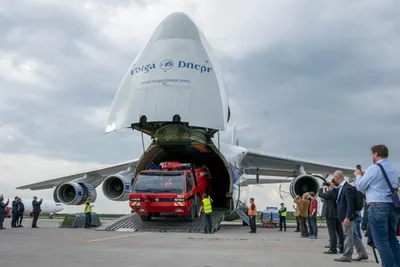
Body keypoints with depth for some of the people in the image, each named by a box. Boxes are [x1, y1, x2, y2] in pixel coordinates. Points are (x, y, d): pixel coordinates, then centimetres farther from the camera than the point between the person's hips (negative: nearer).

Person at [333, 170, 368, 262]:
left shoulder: (348, 188, -17)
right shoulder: (341, 187, 12)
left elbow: (350, 204, -22)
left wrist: (347, 217, -24)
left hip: (347, 216, -10)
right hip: (344, 216, 10)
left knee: (348, 236, -2)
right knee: (353, 235, 14)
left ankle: (346, 256, 4)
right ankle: (362, 254, 22)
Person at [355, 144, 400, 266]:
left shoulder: (373, 168, -8)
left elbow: (360, 186, -1)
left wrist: (358, 175, 17)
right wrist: (365, 174, 26)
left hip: (377, 207, -7)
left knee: (381, 241, -3)